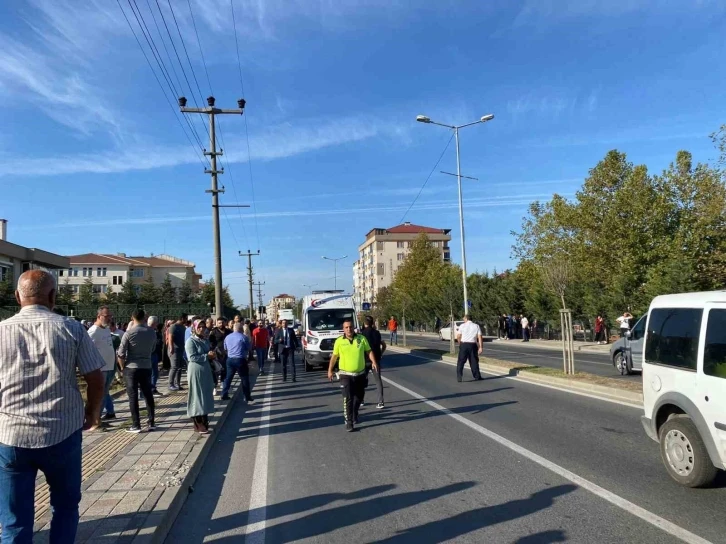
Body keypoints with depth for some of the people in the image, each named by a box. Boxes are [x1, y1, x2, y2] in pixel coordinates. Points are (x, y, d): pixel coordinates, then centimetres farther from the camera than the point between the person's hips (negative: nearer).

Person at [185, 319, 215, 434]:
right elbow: (192, 357, -19)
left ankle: (204, 420, 23)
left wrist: (211, 355, -2)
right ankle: (198, 424, 5)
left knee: (206, 396, 12)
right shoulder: (191, 341, -10)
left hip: (206, 371, 8)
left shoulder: (205, 341, 12)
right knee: (197, 396, -1)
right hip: (196, 372, -8)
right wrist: (207, 356, -16)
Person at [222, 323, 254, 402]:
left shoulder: (227, 337, 7)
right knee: (244, 379, 2)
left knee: (228, 377, 17)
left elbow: (225, 348, 19)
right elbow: (249, 347, -3)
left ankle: (224, 395, 20)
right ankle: (248, 398, 5)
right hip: (240, 360, -5)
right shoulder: (243, 337, -11)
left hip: (230, 359, 5)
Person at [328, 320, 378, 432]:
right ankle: (349, 422, 1)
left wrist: (373, 362, -13)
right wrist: (330, 370, 4)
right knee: (348, 399, -8)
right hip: (346, 375, -2)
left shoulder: (361, 338, -2)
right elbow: (334, 356, 4)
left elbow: (369, 351, 3)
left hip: (360, 374, 3)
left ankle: (355, 415, 41)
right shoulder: (339, 341, -4)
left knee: (359, 397, 16)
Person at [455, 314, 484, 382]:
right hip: (473, 345, 2)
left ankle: (459, 377, -3)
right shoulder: (476, 326, 6)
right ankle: (477, 376, 19)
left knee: (461, 361, 2)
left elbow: (458, 336, -1)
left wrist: (460, 344, 16)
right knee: (474, 361, 12)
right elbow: (479, 337, -1)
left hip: (464, 344, -2)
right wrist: (480, 347, 0)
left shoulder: (462, 325, 1)